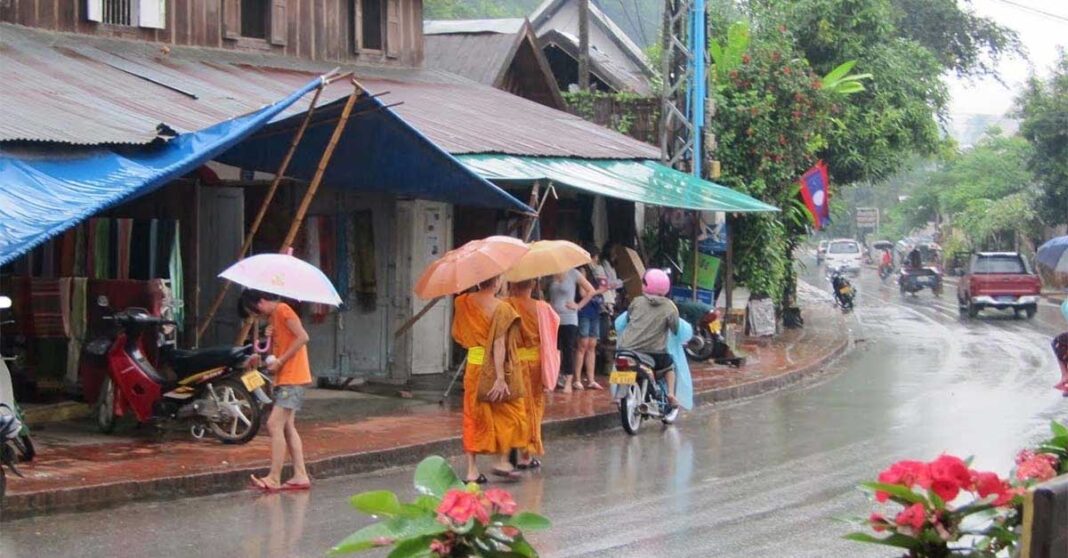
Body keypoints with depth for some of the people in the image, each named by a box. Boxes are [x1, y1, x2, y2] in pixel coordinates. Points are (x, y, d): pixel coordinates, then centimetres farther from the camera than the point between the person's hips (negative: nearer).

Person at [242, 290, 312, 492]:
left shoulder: (283, 310, -11)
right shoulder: (273, 316, 18)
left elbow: (303, 337, -21)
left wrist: (280, 362, -19)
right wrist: (270, 337, -2)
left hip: (292, 378, -10)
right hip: (284, 379, 10)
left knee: (274, 425, -14)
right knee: (287, 427, 11)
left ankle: (274, 478, -14)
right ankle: (300, 476, 12)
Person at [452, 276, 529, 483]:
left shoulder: (463, 303, 1)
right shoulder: (501, 308, -14)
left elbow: (459, 336, 9)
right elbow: (499, 344, -18)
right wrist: (500, 378, -19)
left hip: (473, 364, 5)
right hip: (493, 367, -5)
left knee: (473, 416, 10)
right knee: (510, 413, 13)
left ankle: (472, 470, 7)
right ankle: (502, 461, 8)